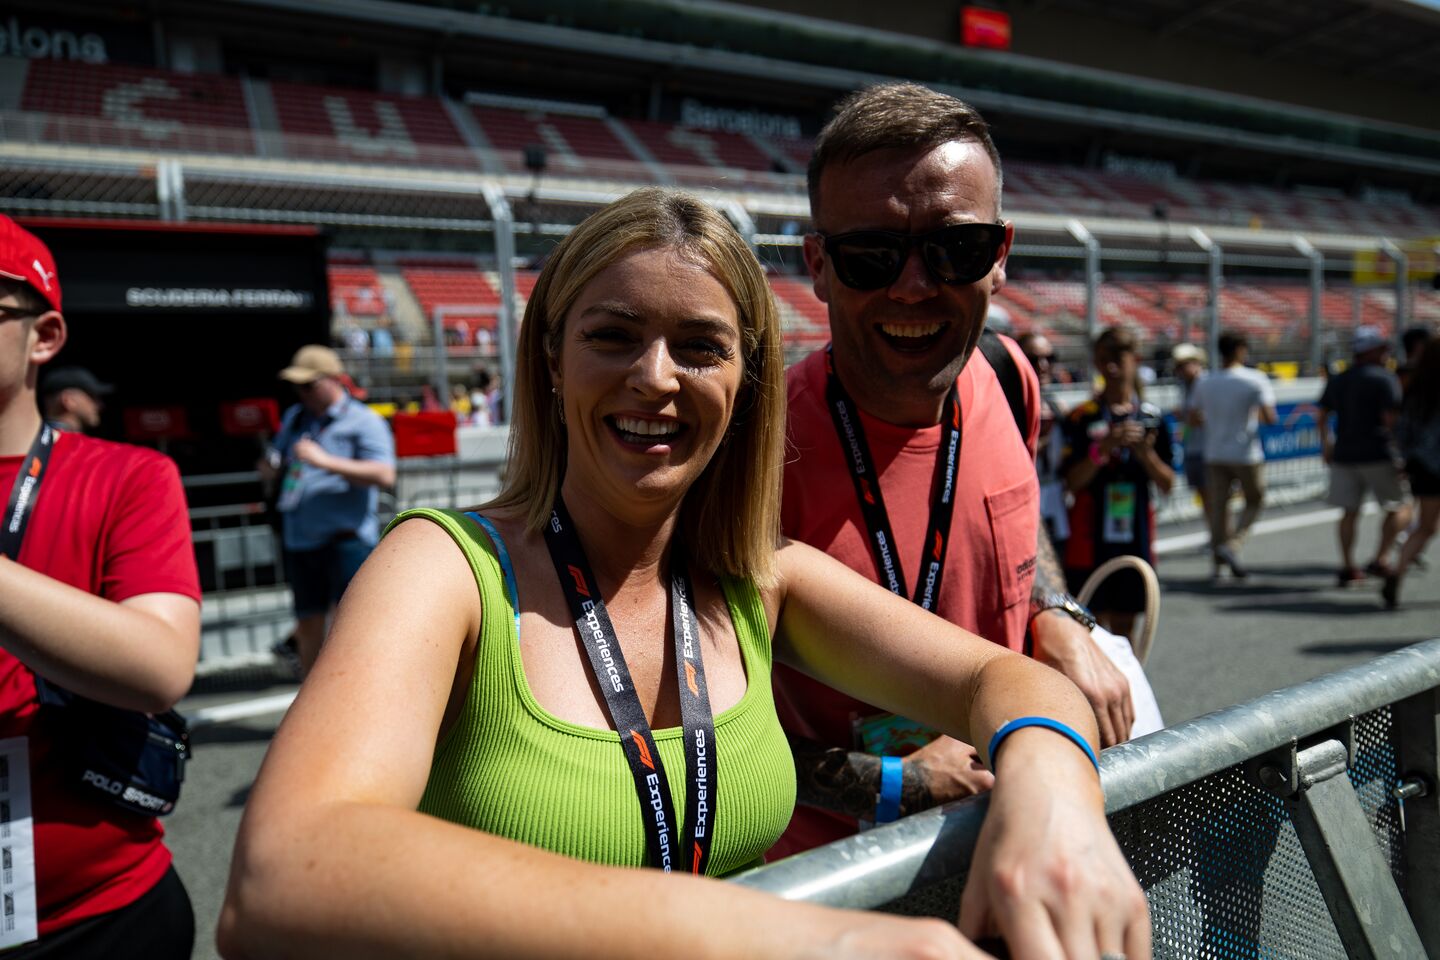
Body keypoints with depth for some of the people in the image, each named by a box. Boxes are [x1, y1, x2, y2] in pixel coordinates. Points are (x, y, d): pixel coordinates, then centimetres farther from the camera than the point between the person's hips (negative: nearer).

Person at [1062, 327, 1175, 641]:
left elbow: (1167, 484, 5)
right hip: (1091, 536, -3)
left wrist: (1146, 453, -12)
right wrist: (1105, 447, -21)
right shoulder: (1082, 417, -2)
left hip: (1136, 537, 3)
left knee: (1125, 624, 10)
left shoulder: (1152, 417, 6)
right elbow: (1073, 482, -9)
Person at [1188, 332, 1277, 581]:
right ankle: (1231, 546, -4)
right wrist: (1259, 416, 5)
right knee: (1254, 503, 13)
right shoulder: (1256, 380, -10)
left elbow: (1194, 418, 9)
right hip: (1246, 455, -3)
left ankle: (1218, 561, 8)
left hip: (1214, 455, 4)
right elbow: (1270, 417, -16)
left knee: (1218, 507, 7)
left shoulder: (1205, 384, 2)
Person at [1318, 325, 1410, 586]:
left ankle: (1348, 567, 8)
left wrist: (1326, 447, 24)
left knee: (1349, 511, 9)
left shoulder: (1337, 380, 12)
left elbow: (1321, 416, 15)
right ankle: (1380, 560, -3)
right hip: (1378, 455, -6)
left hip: (1344, 455, 6)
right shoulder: (1385, 378, -7)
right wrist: (1402, 451, -8)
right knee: (1400, 508, 7)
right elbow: (1392, 418, -14)